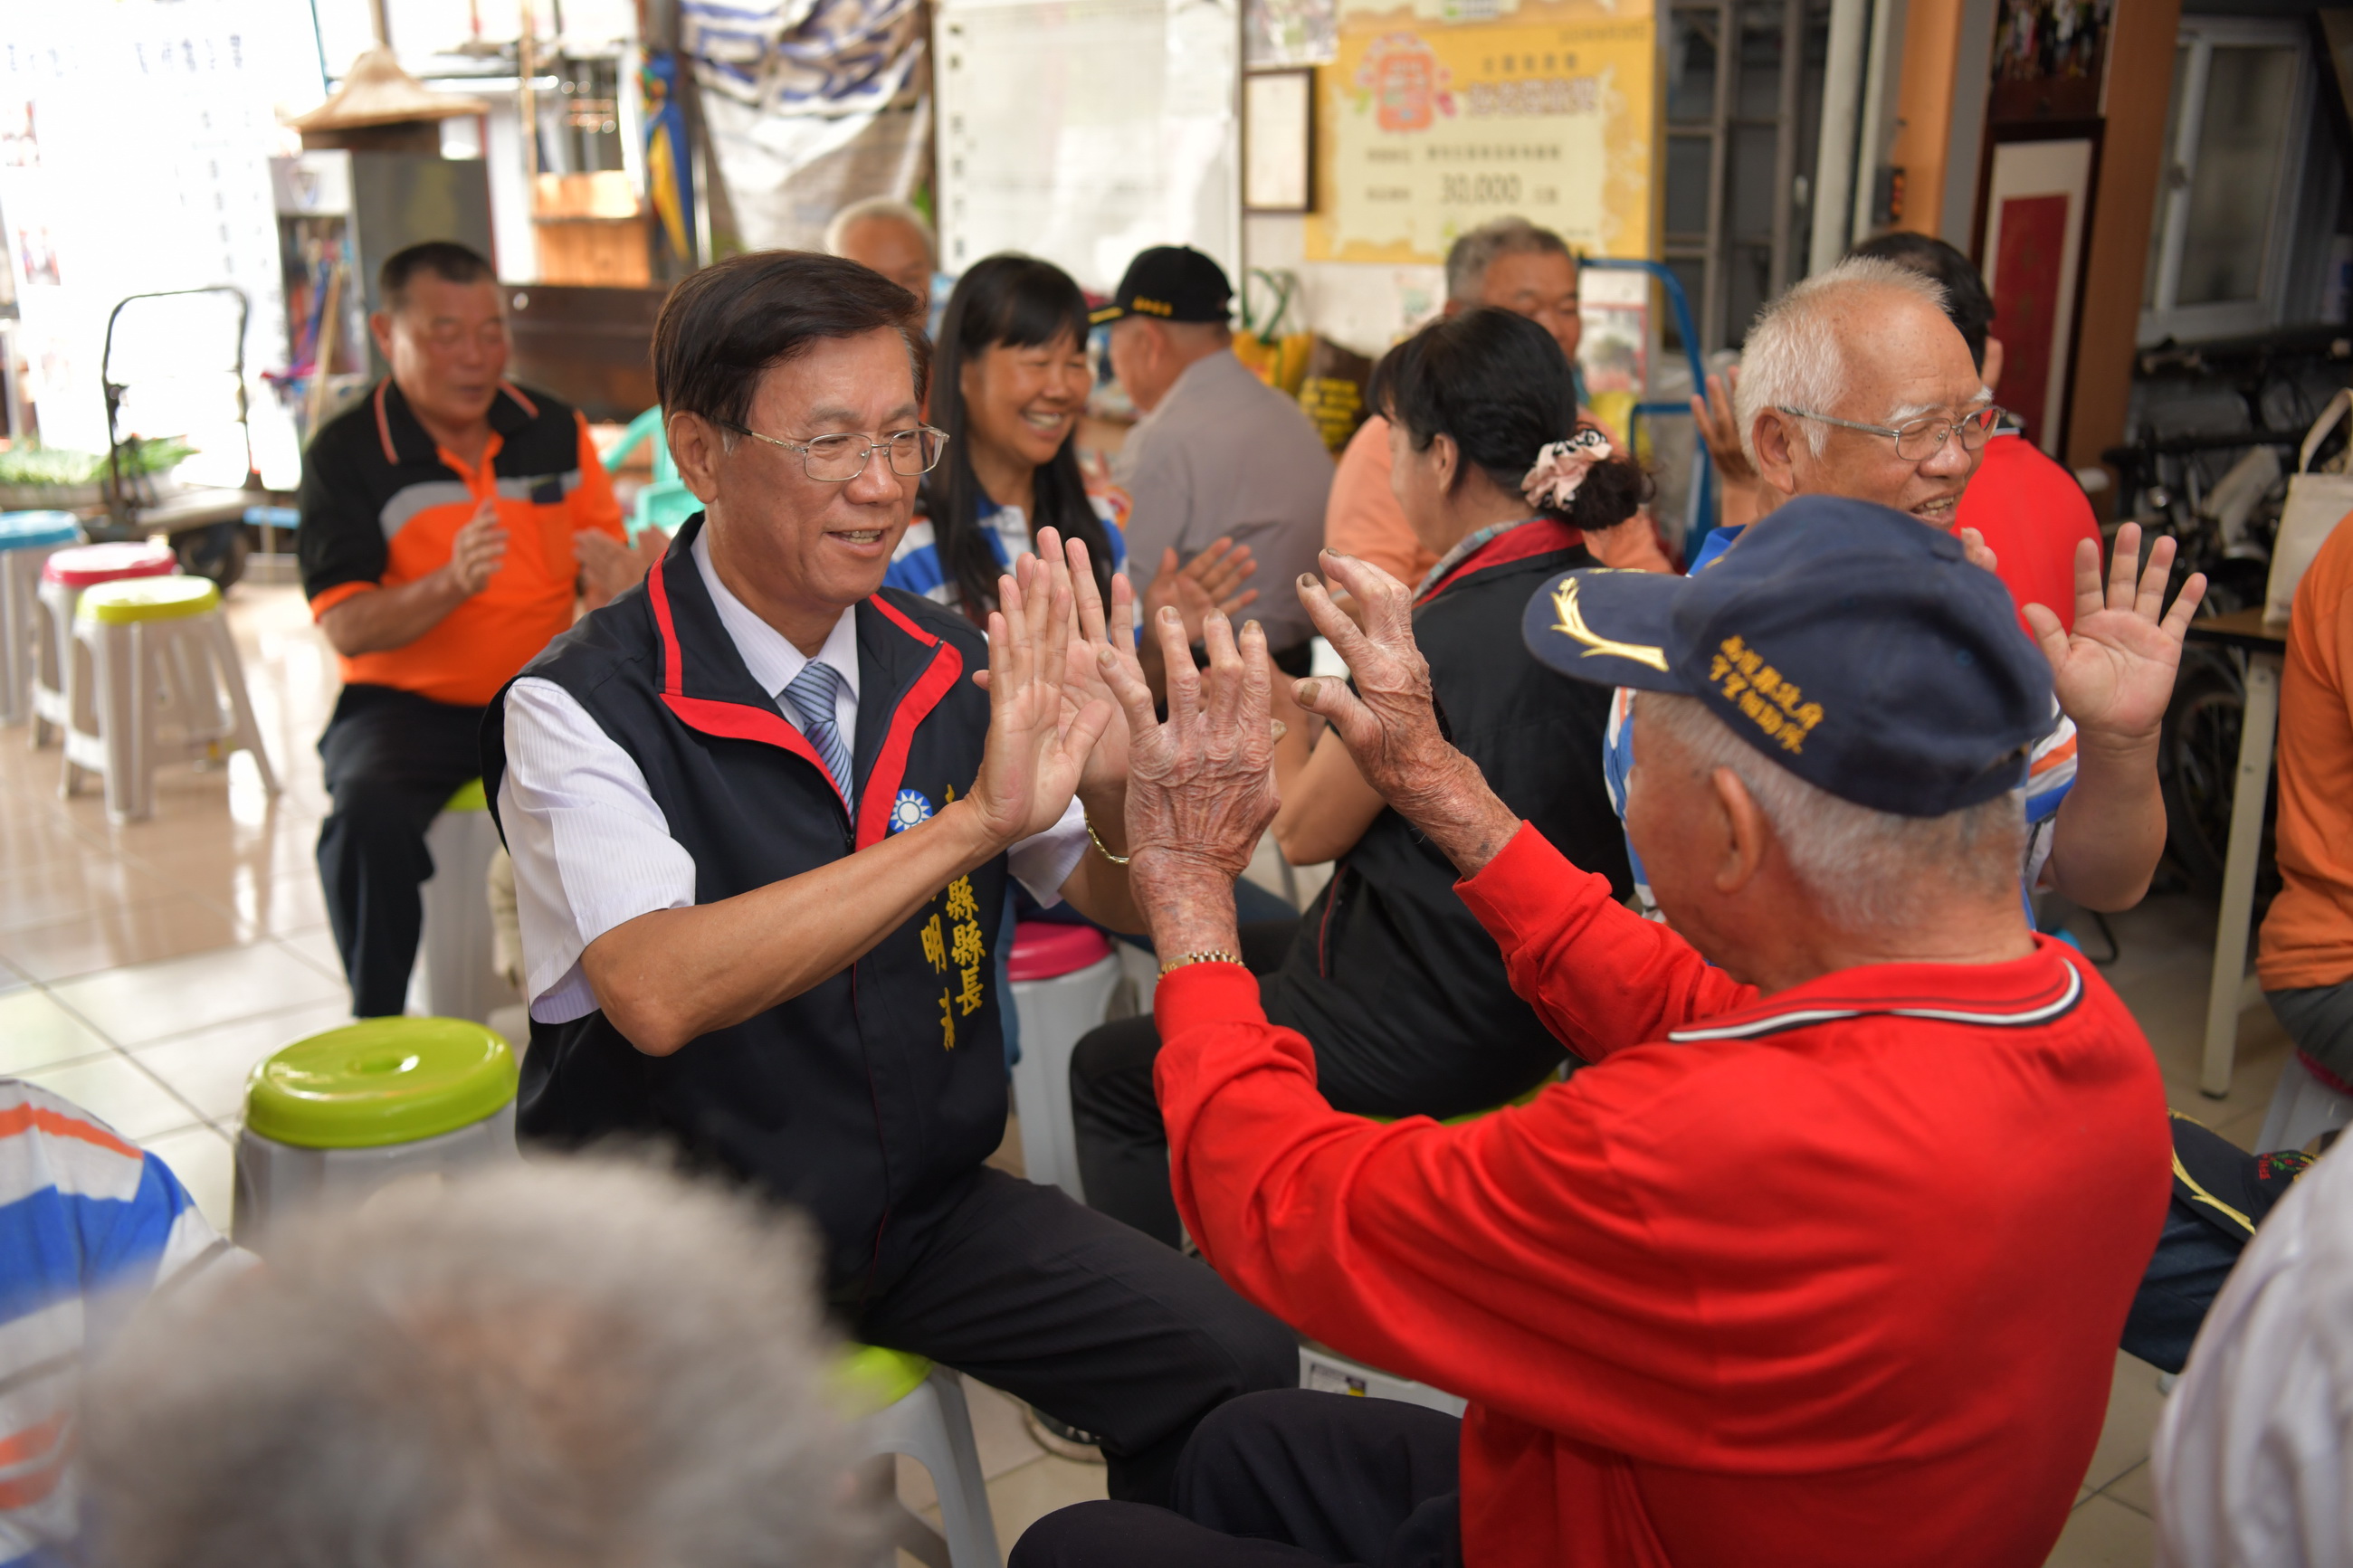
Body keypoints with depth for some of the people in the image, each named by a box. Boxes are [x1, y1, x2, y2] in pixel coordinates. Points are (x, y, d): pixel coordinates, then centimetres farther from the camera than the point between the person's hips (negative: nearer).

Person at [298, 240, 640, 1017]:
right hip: (404, 703, -2)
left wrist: (617, 578, -21)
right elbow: (346, 627, -12)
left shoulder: (556, 433, 5)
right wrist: (452, 583, -31)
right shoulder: (347, 455, -5)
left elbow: (613, 563, 6)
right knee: (369, 813, -33)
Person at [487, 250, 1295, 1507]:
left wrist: (1110, 785, -21)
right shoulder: (584, 707, -16)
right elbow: (658, 995, -32)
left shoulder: (944, 671, -1)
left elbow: (1122, 906, 2)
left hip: (931, 1205, 4)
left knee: (1238, 1362, -11)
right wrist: (970, 821, -35)